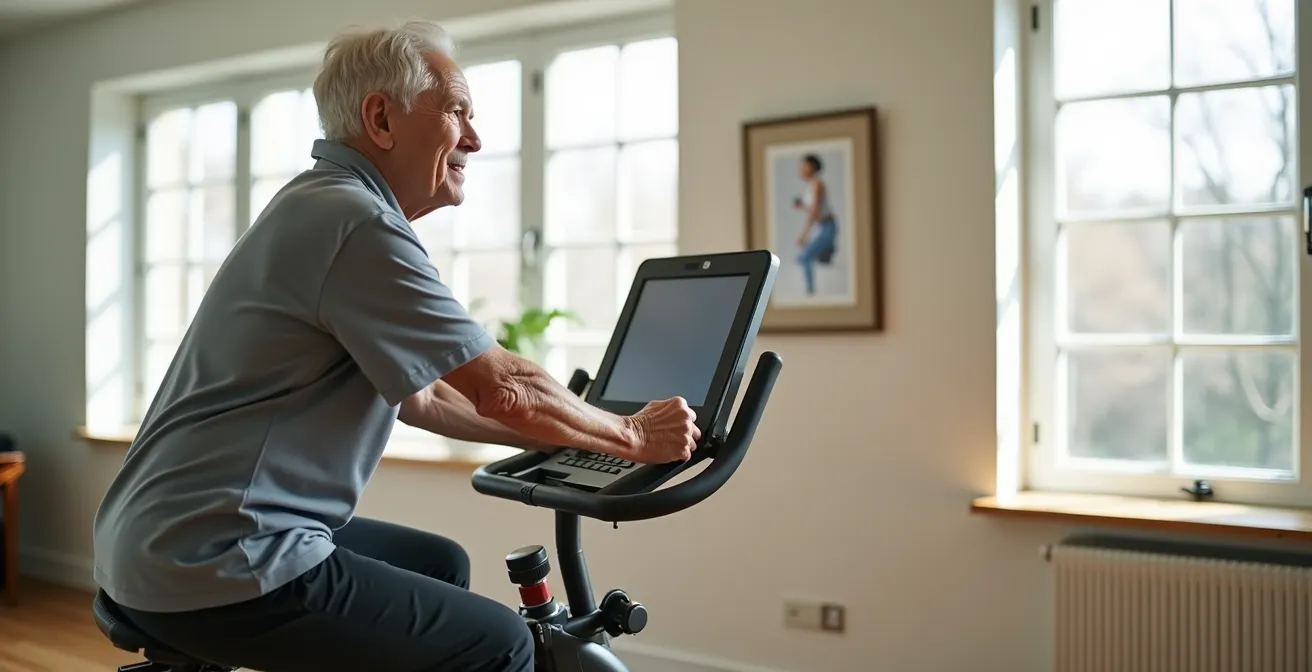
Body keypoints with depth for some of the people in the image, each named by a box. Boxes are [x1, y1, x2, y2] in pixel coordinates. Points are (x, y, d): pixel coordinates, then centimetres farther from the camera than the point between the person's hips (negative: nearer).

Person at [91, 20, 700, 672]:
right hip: (212, 566, -10)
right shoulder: (355, 221, -18)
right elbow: (504, 389, -16)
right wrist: (634, 436, 0)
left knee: (440, 565, 22)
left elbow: (418, 397, 18)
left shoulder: (323, 206, 14)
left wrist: (567, 437, 17)